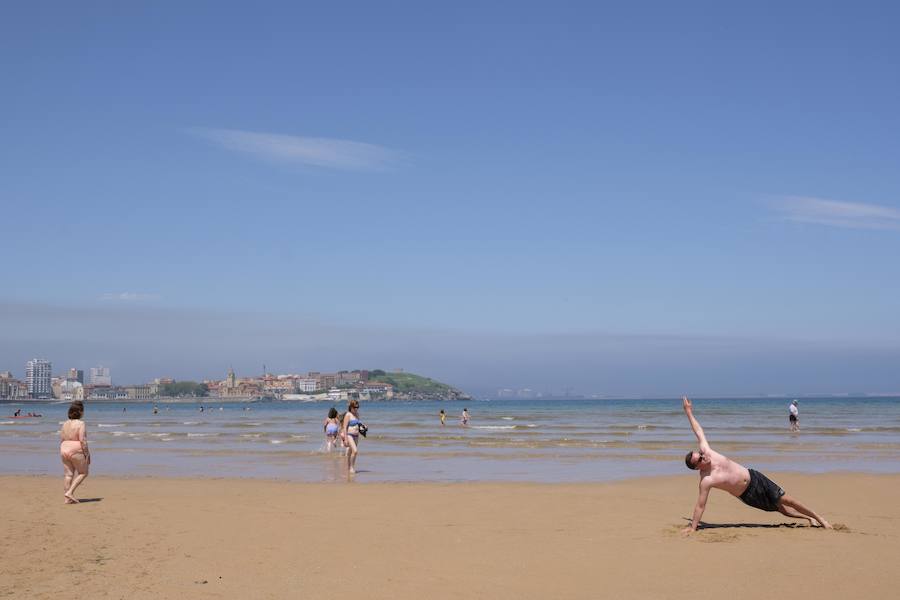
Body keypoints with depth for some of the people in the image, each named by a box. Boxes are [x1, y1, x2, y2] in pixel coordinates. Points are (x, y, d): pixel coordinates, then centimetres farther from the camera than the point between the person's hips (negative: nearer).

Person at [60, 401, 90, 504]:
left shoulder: (65, 424, 10)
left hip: (64, 450, 7)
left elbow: (61, 440, 13)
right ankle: (70, 492, -6)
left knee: (69, 474, 9)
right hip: (76, 451, -7)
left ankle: (67, 498, 7)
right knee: (83, 472, 6)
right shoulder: (80, 424, -11)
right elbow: (83, 441, -15)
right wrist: (87, 455, -9)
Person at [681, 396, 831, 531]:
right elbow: (700, 505, -23)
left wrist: (689, 412, 3)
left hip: (754, 477, 4)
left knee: (785, 500, 8)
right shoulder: (706, 480, -27)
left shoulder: (707, 451, -15)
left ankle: (817, 518, 24)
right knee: (781, 508, 4)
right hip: (749, 495, -4)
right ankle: (808, 517, 26)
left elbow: (699, 432, -2)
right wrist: (692, 527, -24)